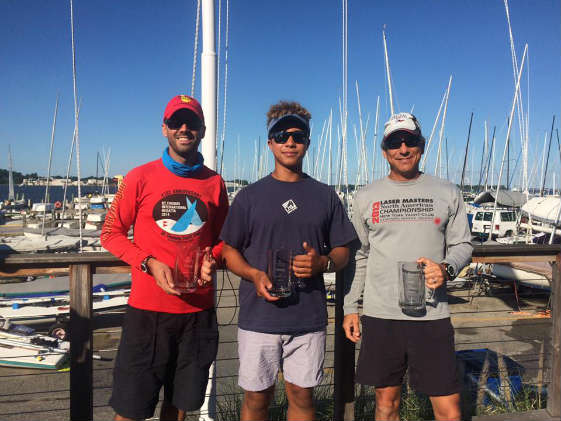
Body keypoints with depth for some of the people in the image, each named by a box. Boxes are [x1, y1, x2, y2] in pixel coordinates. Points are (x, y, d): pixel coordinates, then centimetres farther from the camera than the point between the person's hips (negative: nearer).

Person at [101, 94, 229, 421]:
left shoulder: (215, 182, 5)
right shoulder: (141, 178, -2)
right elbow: (111, 233, 1)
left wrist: (211, 259, -7)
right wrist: (150, 263, -13)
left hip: (199, 311, 3)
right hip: (148, 308, -2)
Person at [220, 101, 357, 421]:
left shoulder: (325, 196, 7)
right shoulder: (250, 196, 3)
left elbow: (343, 251, 10)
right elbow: (229, 251, 5)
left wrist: (322, 263, -12)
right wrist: (254, 275, -14)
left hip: (309, 318, 1)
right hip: (259, 317, -1)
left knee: (302, 395, 12)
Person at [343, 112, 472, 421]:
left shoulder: (446, 193, 6)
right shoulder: (366, 197, 7)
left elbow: (462, 244, 11)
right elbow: (358, 256, 11)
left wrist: (446, 268, -11)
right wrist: (349, 308, 8)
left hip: (432, 315, 0)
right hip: (379, 314, 1)